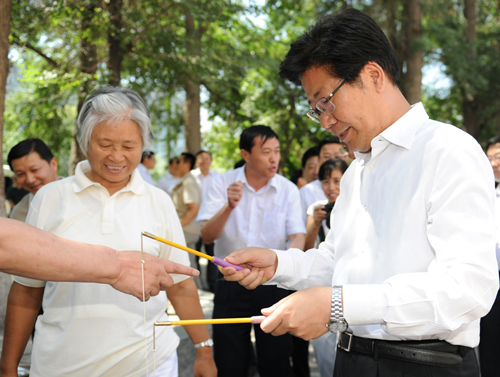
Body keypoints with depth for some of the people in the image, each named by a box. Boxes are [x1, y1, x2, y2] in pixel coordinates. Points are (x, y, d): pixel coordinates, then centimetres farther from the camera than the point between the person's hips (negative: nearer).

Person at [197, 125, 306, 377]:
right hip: (231, 283, 0)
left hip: (272, 284, 0)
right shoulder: (222, 183, -4)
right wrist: (229, 206, -28)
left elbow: (298, 236, -7)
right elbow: (207, 236, -10)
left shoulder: (288, 190, -1)